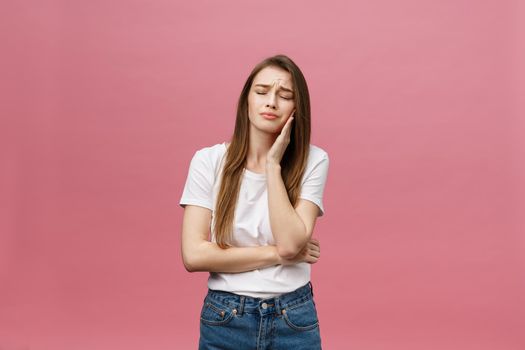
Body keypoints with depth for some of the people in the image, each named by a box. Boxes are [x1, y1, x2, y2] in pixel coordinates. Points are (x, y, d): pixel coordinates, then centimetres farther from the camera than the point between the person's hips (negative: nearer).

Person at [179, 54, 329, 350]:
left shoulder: (313, 161, -8)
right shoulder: (209, 160, -8)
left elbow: (290, 243, -19)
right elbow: (194, 255, -14)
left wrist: (273, 164, -18)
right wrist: (277, 254, -14)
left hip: (294, 319, 0)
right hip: (224, 320, 0)